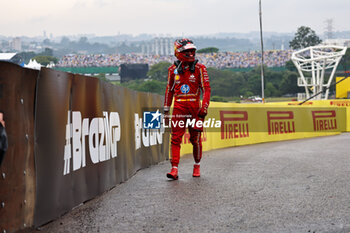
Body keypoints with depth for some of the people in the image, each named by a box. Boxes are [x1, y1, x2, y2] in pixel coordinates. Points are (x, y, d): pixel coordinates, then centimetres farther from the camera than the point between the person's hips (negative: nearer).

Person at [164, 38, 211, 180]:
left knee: (195, 139, 5)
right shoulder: (172, 69, 7)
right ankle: (174, 169, -10)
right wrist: (166, 110, 15)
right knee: (176, 139, -8)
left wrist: (204, 108, -11)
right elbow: (169, 90, 16)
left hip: (195, 106, -1)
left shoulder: (199, 68, 0)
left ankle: (197, 166, 25)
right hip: (179, 106, 1)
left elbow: (206, 89, -1)